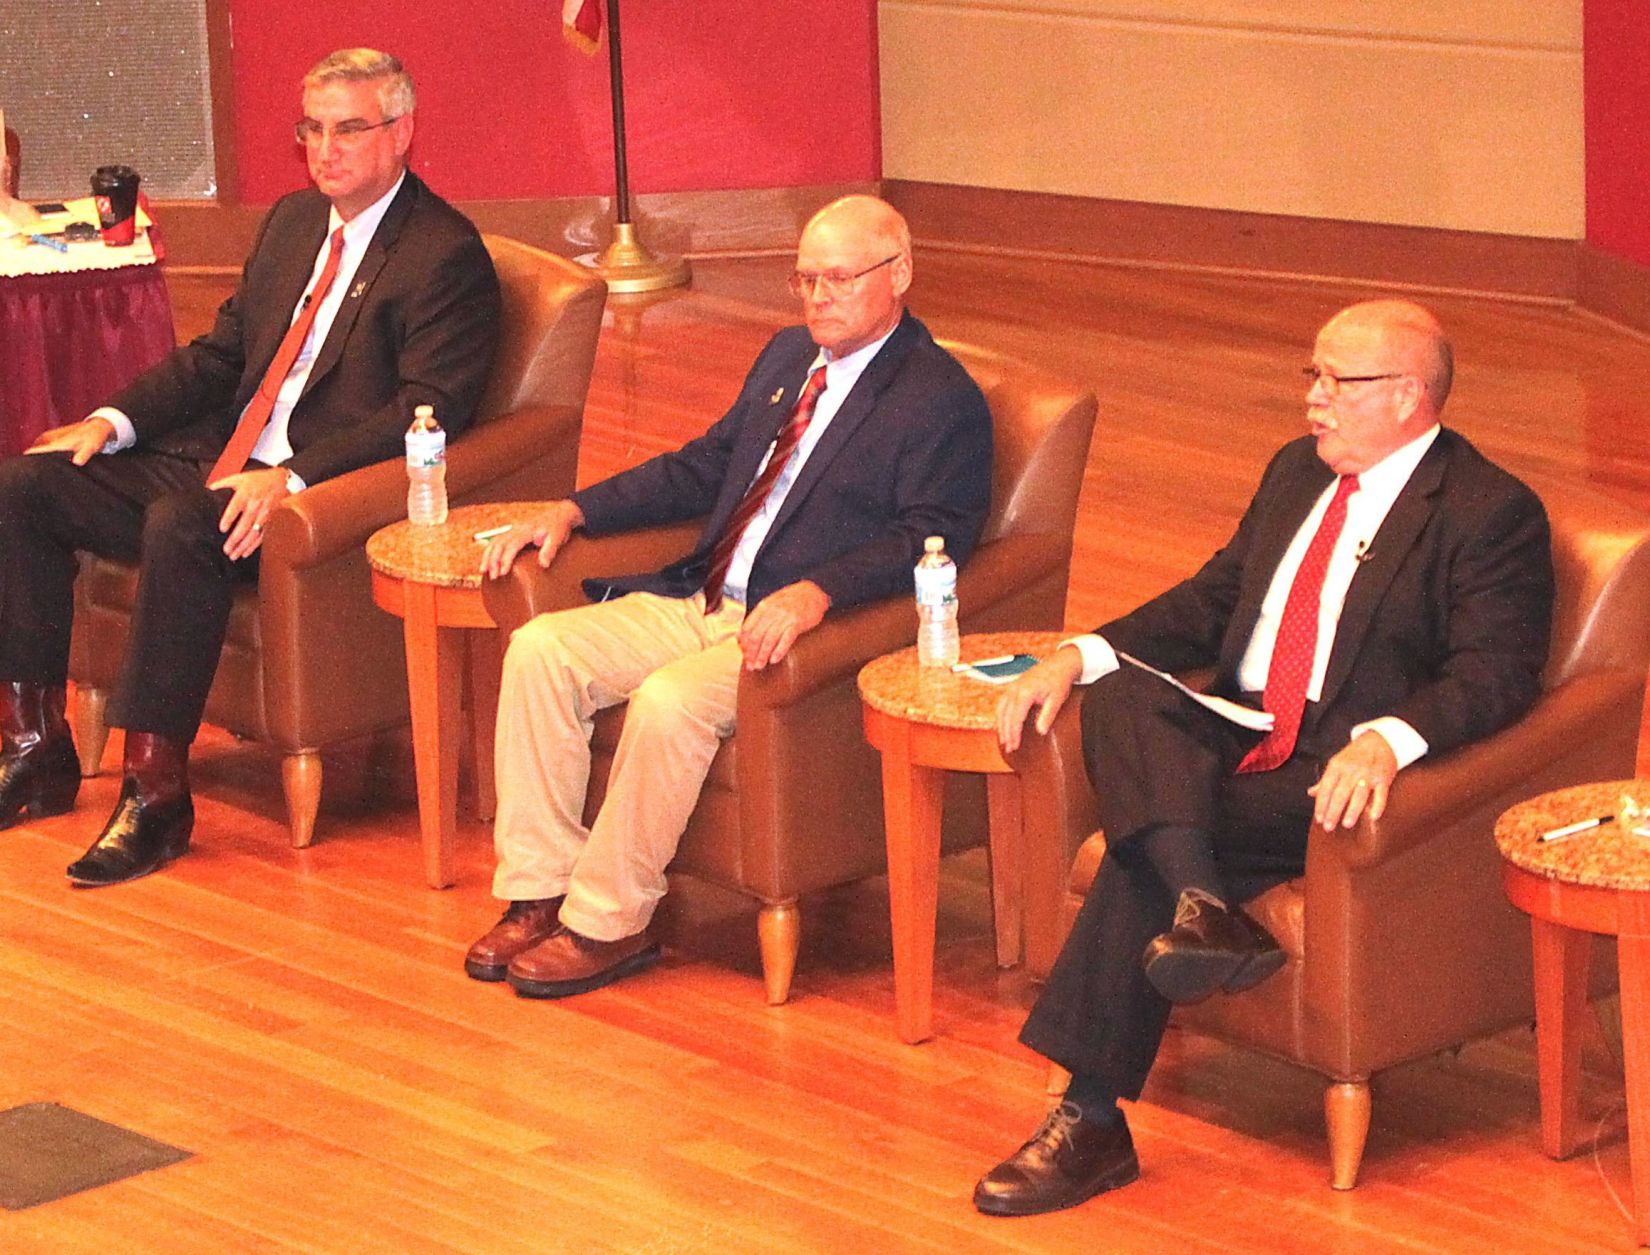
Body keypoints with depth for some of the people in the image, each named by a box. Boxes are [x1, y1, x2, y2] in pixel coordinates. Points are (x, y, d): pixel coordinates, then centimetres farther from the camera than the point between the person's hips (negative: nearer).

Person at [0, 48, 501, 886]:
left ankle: (155, 787, -30)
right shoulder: (293, 221, 18)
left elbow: (429, 409, -18)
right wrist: (115, 421, 4)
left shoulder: (445, 255, -8)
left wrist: (291, 478, -28)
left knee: (181, 524, -37)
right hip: (218, 467, 9)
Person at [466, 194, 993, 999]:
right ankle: (539, 892, -8)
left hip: (806, 630, -8)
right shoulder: (788, 357, 20)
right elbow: (705, 465, 27)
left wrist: (816, 593, -34)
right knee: (541, 650, -12)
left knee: (669, 701, -33)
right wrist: (573, 512, 15)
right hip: (701, 602, 8)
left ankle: (607, 923, -17)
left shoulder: (942, 401, -6)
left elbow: (930, 537, -18)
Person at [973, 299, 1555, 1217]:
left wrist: (1387, 740, -37)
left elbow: (1496, 674, -16)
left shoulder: (1492, 513, -5)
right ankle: (1201, 906, -47)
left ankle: (1093, 1122, -29)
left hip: (1335, 777, -7)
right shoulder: (1297, 471, 20)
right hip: (1233, 737, 7)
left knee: (1140, 858, -31)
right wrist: (1078, 657, 4)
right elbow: (1211, 601, 22)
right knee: (1118, 697, -28)